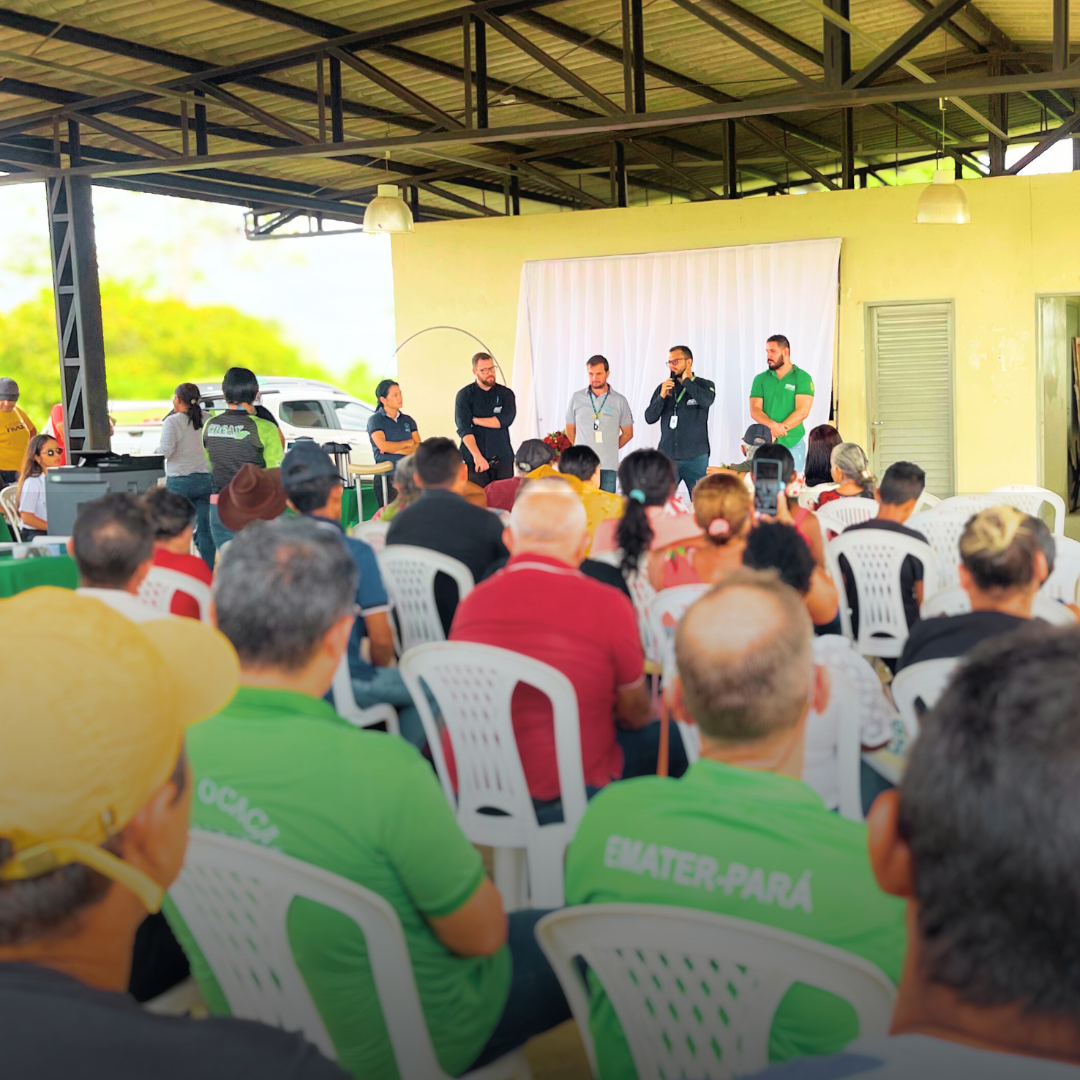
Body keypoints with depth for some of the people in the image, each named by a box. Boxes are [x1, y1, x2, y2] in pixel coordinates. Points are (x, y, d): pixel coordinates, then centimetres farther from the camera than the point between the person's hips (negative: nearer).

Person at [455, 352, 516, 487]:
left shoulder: (506, 393, 11)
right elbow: (464, 429, -7)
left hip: (503, 457, 2)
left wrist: (475, 420, -4)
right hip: (475, 460, -2)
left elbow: (506, 419, -7)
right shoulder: (464, 395, 5)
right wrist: (477, 456, -20)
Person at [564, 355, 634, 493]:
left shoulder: (619, 401, 5)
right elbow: (570, 430, 16)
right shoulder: (577, 398, 7)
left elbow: (628, 433, 12)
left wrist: (610, 449, 9)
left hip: (608, 466, 0)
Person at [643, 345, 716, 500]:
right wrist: (662, 397, -9)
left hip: (695, 457, -2)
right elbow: (650, 418, 6)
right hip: (667, 456, 2)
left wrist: (687, 381, -6)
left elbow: (707, 400, -19)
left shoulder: (705, 385, 5)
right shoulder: (663, 387, 11)